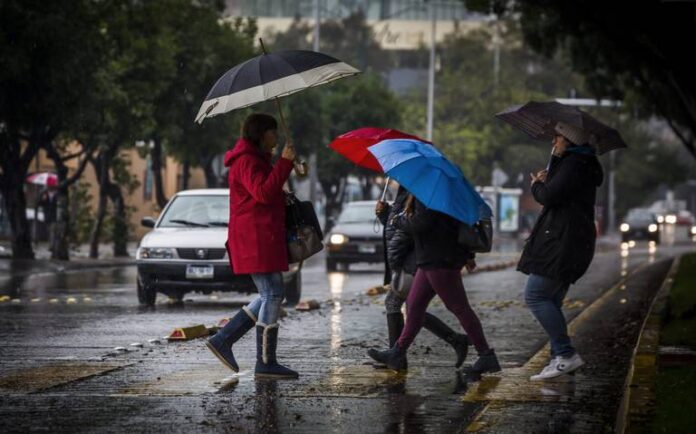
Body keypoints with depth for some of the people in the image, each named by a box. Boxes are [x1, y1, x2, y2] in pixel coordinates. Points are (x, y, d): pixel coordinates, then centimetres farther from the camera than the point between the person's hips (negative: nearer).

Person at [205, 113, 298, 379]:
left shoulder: (256, 160, 23)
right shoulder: (246, 161, -11)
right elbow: (264, 192, -25)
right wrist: (284, 163, -22)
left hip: (263, 240, 11)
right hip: (256, 240, -11)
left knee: (270, 296, 11)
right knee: (273, 295, -10)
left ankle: (223, 340, 10)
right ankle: (266, 364, -7)